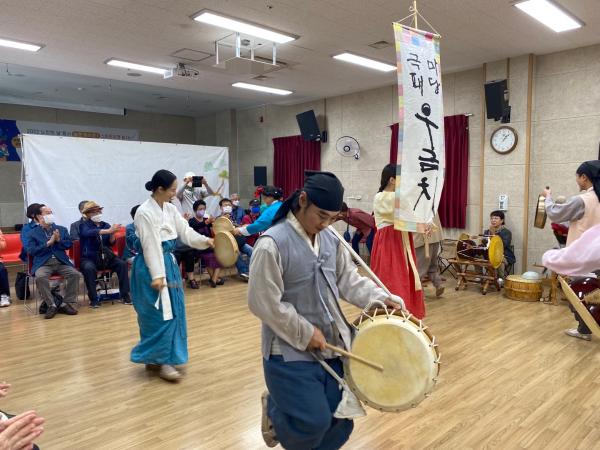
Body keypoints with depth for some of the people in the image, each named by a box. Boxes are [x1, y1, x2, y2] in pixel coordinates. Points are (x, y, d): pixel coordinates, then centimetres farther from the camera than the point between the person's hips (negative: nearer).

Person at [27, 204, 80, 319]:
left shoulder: (62, 229, 16)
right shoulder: (32, 233, 8)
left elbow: (69, 245, 9)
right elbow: (31, 251, -3)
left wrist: (58, 240, -9)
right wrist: (48, 243, -11)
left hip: (61, 262, 2)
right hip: (43, 264, -2)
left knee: (75, 274, -24)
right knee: (40, 277, -34)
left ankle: (66, 304, -12)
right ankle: (51, 305, -18)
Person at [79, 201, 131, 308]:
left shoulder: (106, 225, 11)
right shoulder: (84, 225, 0)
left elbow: (111, 243, 6)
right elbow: (89, 233, -26)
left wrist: (112, 233, -17)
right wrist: (109, 230, -41)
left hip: (106, 257, 3)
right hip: (89, 258, -3)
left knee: (122, 264, -20)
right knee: (89, 268, -35)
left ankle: (125, 295, -14)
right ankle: (93, 299, -23)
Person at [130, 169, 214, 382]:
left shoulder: (170, 209, 7)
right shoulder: (144, 212, -17)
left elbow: (185, 231, 6)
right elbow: (151, 246, -21)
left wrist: (205, 240, -10)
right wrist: (157, 275, -23)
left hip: (169, 262, 9)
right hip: (151, 266, -9)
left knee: (173, 311, 13)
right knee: (159, 313, -3)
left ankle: (156, 357, 27)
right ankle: (162, 360, 9)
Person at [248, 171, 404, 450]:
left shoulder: (331, 239, 1)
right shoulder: (271, 244, -20)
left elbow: (348, 280, 9)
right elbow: (264, 303, -19)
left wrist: (380, 299, -6)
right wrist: (305, 333, -16)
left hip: (331, 345, 7)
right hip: (291, 351, -6)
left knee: (339, 421, 12)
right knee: (313, 423, -6)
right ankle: (274, 409, 25)